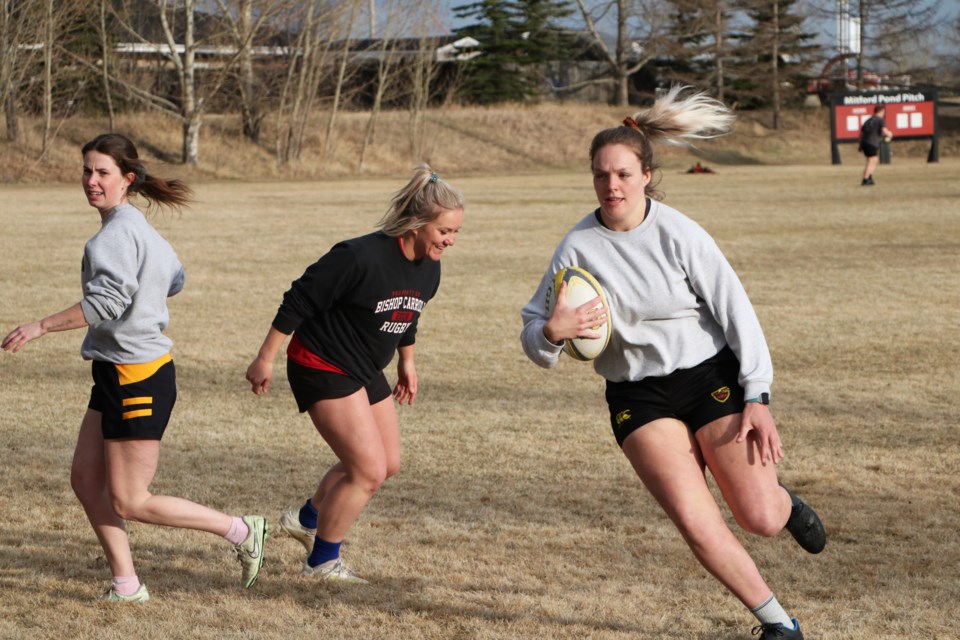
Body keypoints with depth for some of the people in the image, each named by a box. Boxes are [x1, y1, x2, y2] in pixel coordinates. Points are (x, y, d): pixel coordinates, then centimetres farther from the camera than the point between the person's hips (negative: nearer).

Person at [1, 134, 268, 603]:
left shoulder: (118, 233, -18)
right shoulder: (137, 226, 12)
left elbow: (106, 301, -29)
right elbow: (174, 279, 24)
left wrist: (40, 327, -26)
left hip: (137, 378, -10)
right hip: (117, 372, 10)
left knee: (129, 502, -2)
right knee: (86, 480, 9)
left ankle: (242, 532, 6)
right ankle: (126, 586, 13)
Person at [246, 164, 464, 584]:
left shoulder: (429, 269, -3)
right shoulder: (360, 257, -28)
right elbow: (298, 302, -21)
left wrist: (406, 361, 27)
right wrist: (265, 359, -15)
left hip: (366, 372, 9)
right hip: (322, 367, -9)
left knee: (387, 463, 15)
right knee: (369, 469, -12)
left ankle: (307, 519, 37)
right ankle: (321, 563, 5)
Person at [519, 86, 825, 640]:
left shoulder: (677, 233, -13)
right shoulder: (578, 246, -7)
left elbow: (736, 309, -8)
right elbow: (534, 337, -2)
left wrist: (757, 397, -12)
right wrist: (551, 332, -27)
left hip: (711, 375, -1)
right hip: (638, 396, 2)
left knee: (760, 519, -3)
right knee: (696, 523, -11)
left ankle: (785, 504, 37)